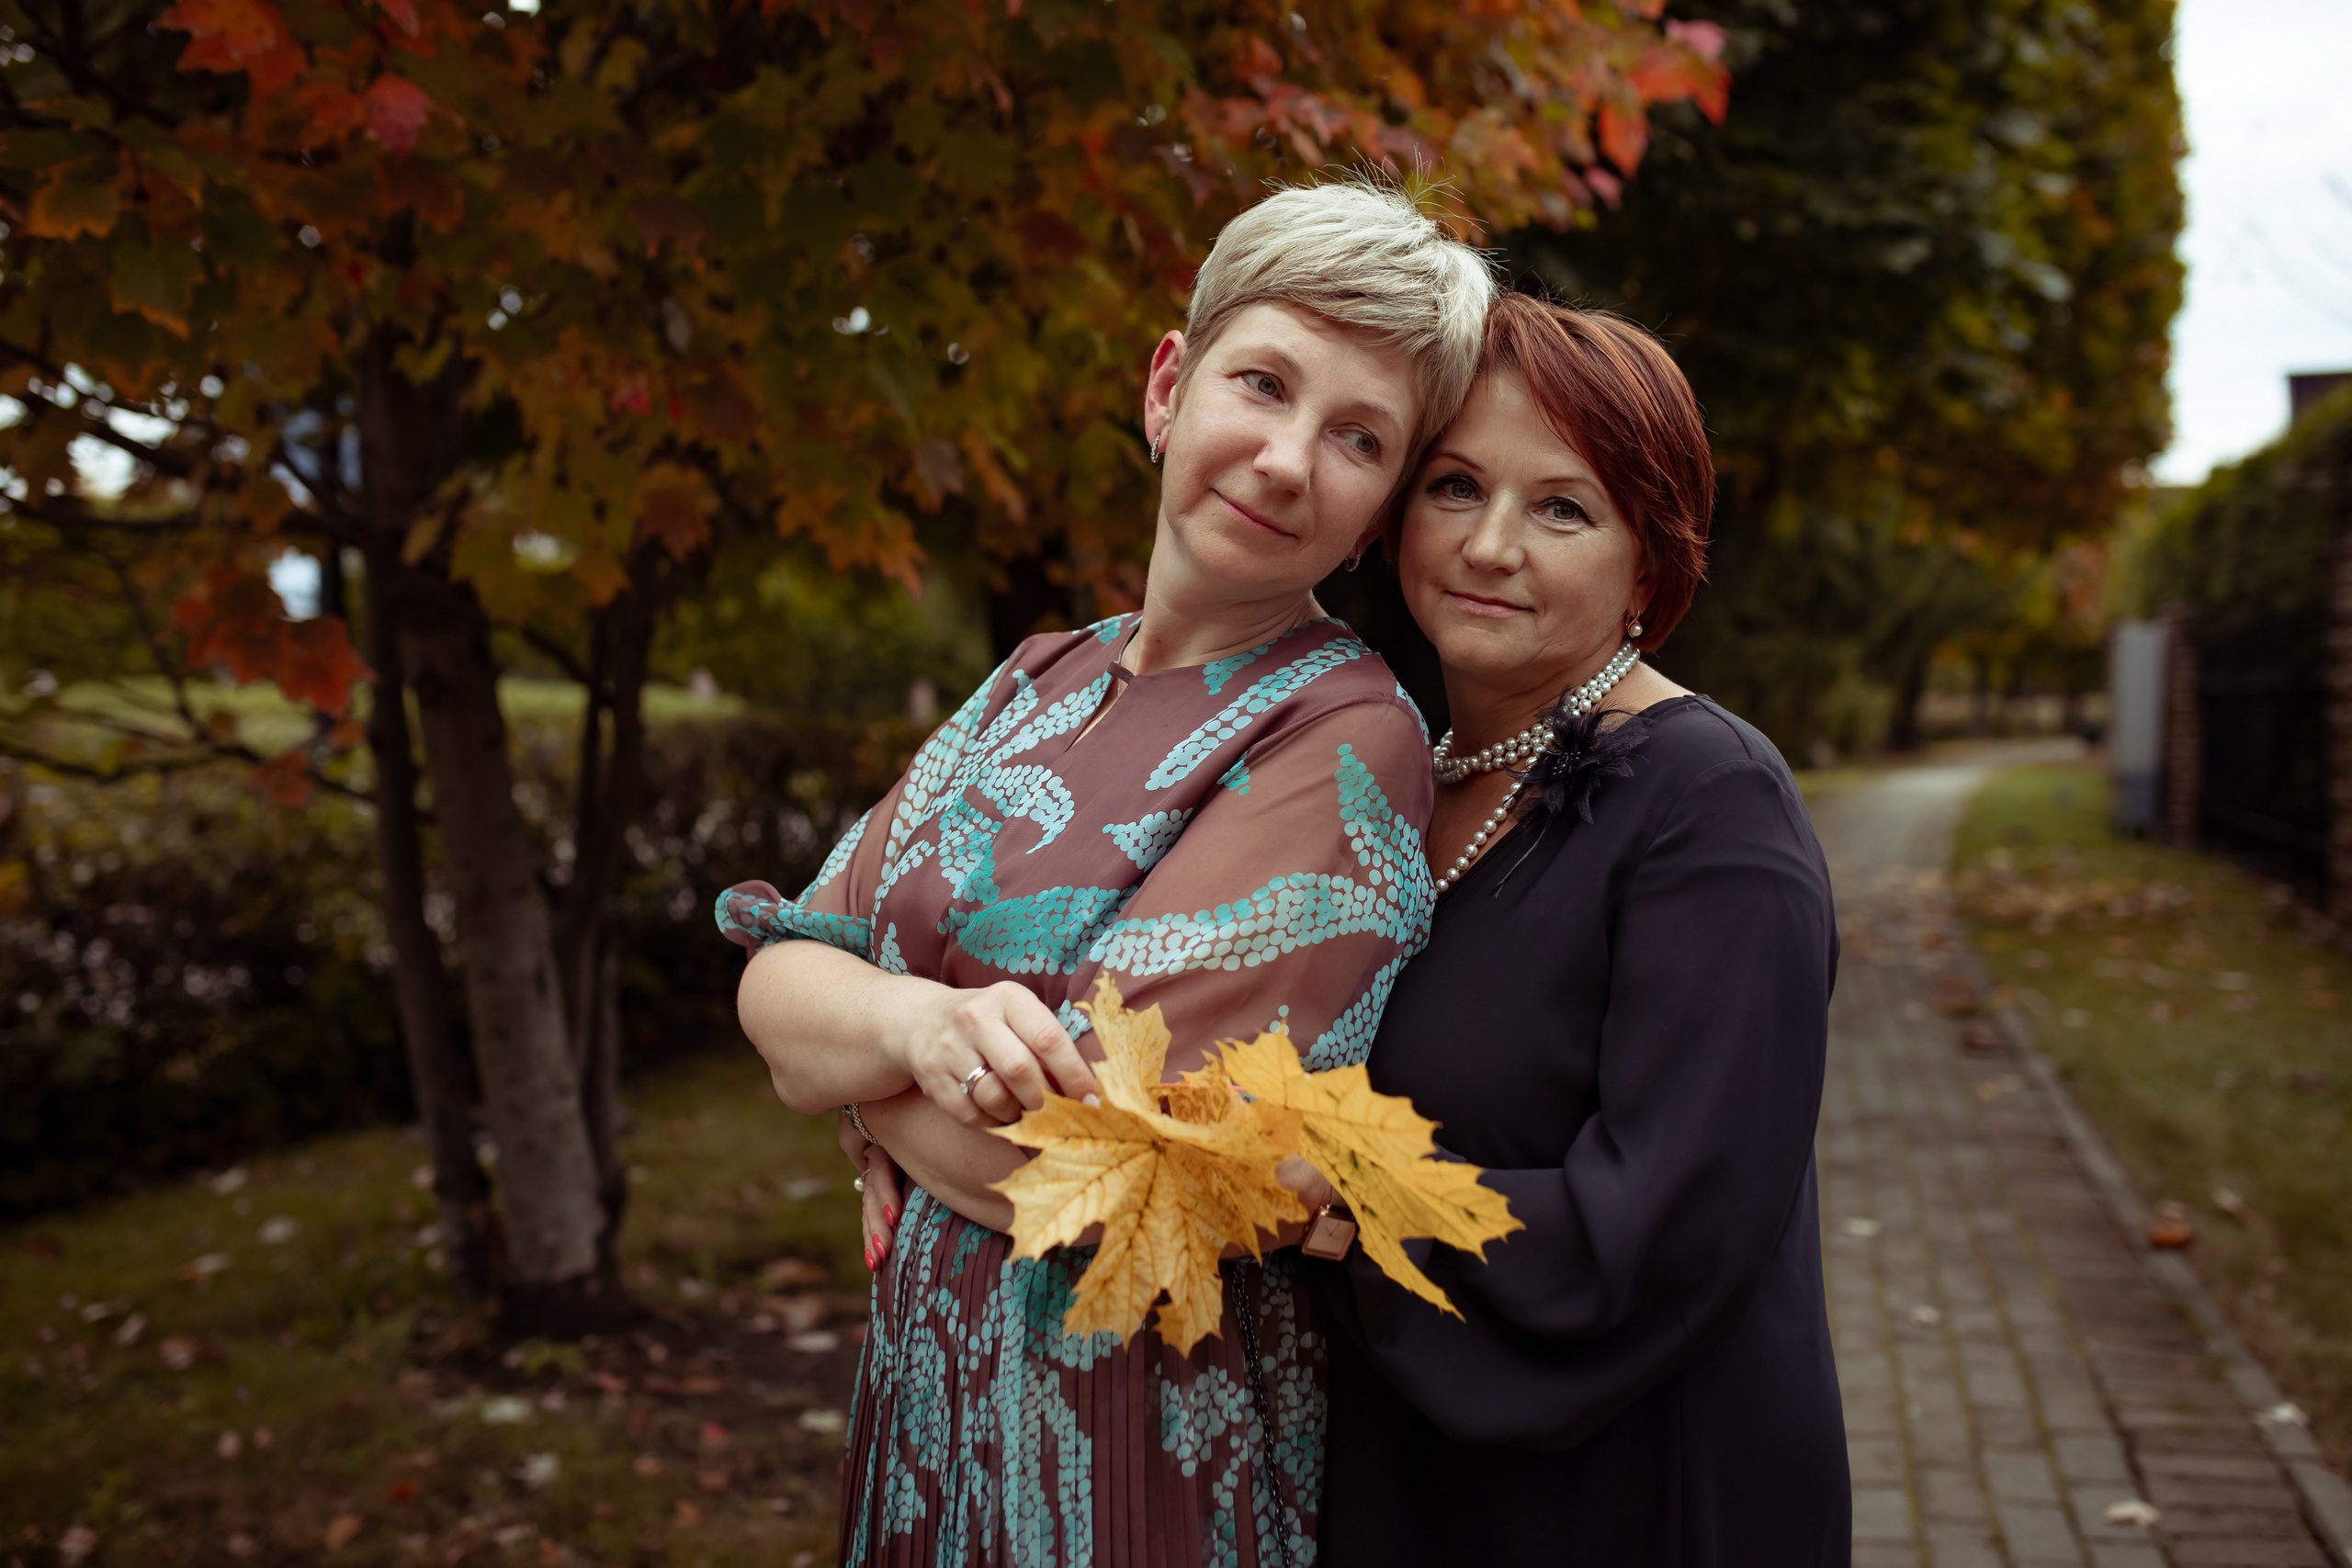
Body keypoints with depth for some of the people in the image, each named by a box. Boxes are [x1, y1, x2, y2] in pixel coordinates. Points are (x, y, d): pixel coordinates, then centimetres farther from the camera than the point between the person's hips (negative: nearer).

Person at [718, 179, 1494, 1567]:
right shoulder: (1043, 684, 3)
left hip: (1138, 1457, -6)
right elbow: (774, 983, -2)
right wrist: (921, 1025, -23)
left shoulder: (1351, 741, -18)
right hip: (922, 1399, 6)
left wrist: (845, 1039, -8)